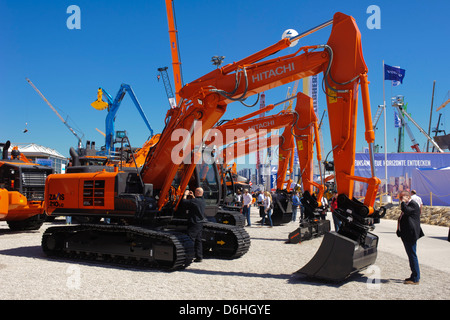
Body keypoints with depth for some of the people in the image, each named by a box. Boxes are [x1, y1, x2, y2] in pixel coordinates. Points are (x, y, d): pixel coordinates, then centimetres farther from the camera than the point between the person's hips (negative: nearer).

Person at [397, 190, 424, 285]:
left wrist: (403, 202, -18)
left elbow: (406, 210, -31)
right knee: (411, 256, 17)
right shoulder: (406, 205, 18)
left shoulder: (413, 204, -12)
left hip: (411, 235, -10)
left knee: (412, 256, -6)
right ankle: (415, 276, 27)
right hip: (406, 235, 10)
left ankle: (415, 279, -1)